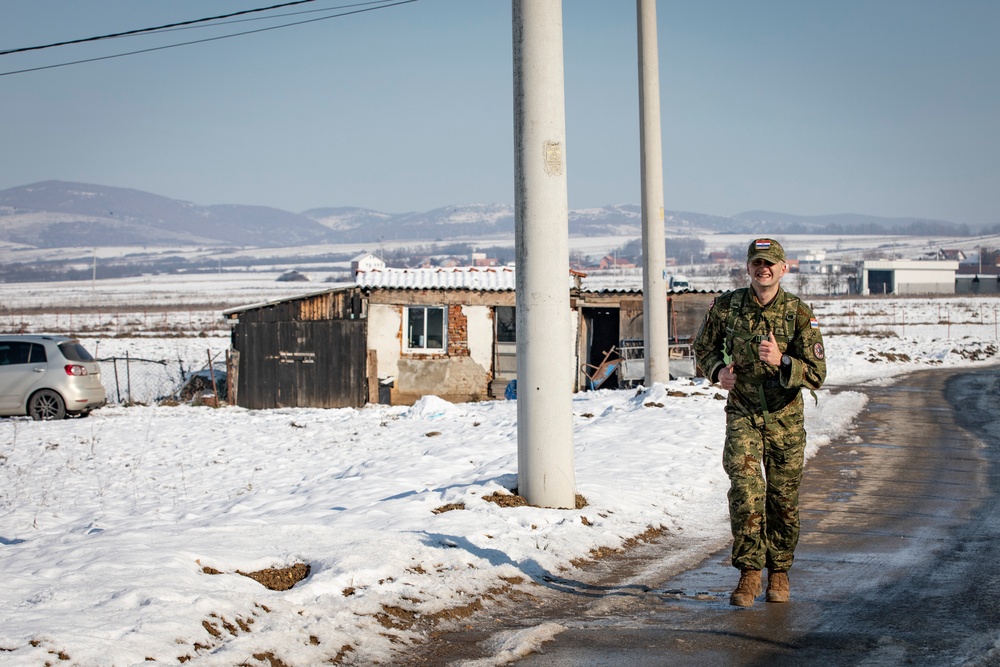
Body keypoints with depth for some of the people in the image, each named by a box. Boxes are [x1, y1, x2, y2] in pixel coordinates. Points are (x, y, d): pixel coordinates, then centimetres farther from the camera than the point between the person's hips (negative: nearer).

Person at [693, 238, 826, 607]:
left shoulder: (800, 313, -10)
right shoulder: (726, 306, -5)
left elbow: (816, 375, -14)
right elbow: (704, 348, 12)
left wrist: (780, 361, -32)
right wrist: (717, 370, -10)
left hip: (785, 417, 0)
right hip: (743, 414, 0)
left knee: (783, 499, 7)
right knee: (745, 490, -16)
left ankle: (779, 572, 24)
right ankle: (749, 572, -7)